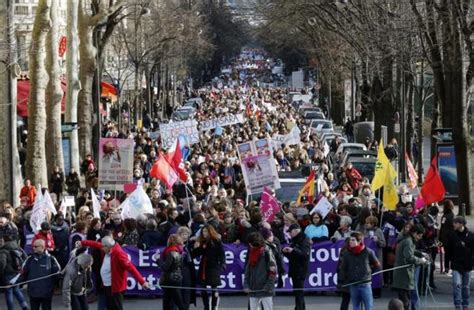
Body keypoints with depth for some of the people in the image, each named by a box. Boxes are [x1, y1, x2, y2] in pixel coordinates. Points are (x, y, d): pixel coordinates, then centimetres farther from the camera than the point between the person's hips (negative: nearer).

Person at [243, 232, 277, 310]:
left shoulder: (266, 251, -9)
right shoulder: (250, 252, 11)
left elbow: (273, 270, -11)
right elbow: (247, 270, 14)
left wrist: (269, 286, -15)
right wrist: (246, 285, 3)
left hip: (265, 290, -6)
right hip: (253, 290, 6)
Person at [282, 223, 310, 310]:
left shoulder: (305, 241, -9)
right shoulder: (294, 241, 18)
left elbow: (305, 254, -23)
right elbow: (290, 255, 23)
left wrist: (293, 250, -35)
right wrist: (285, 251, 1)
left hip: (300, 271, -9)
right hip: (294, 270, 9)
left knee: (298, 292, -12)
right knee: (297, 292, 14)